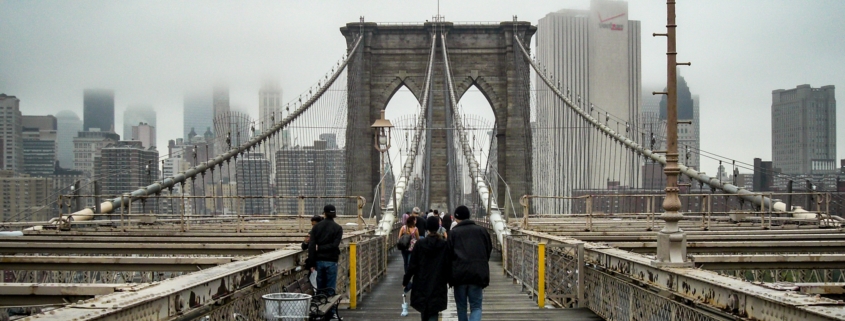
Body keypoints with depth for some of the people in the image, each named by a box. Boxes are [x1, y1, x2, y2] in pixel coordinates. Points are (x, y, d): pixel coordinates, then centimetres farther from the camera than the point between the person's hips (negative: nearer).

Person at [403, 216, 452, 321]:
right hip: (438, 284, -1)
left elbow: (412, 265, -4)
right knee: (433, 312, -1)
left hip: (421, 284, 1)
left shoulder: (419, 244, -6)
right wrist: (449, 280, 12)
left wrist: (405, 281, 7)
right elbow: (448, 265, -3)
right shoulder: (444, 245, -8)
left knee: (423, 309, 19)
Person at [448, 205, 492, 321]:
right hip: (478, 273, 1)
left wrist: (450, 277, 14)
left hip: (459, 273, -1)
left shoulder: (453, 233, 2)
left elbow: (448, 254, 2)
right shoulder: (482, 230, 7)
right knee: (476, 306, 3)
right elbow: (489, 250, 11)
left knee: (461, 306, 16)